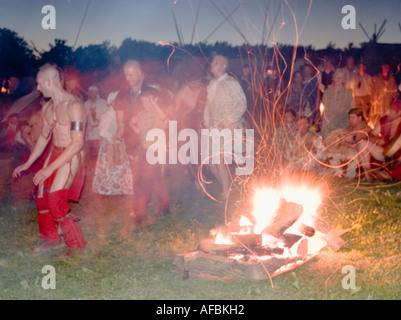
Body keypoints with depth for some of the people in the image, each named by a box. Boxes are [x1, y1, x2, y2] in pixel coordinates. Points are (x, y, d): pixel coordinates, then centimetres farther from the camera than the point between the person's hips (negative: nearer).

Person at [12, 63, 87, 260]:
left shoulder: (73, 106, -20)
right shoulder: (47, 107, 8)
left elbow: (78, 143, -25)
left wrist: (50, 168, -26)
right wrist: (27, 164, 21)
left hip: (71, 157, -8)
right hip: (54, 153, 8)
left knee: (56, 202, -12)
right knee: (41, 196, 8)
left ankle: (76, 245, 4)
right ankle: (51, 239, 27)